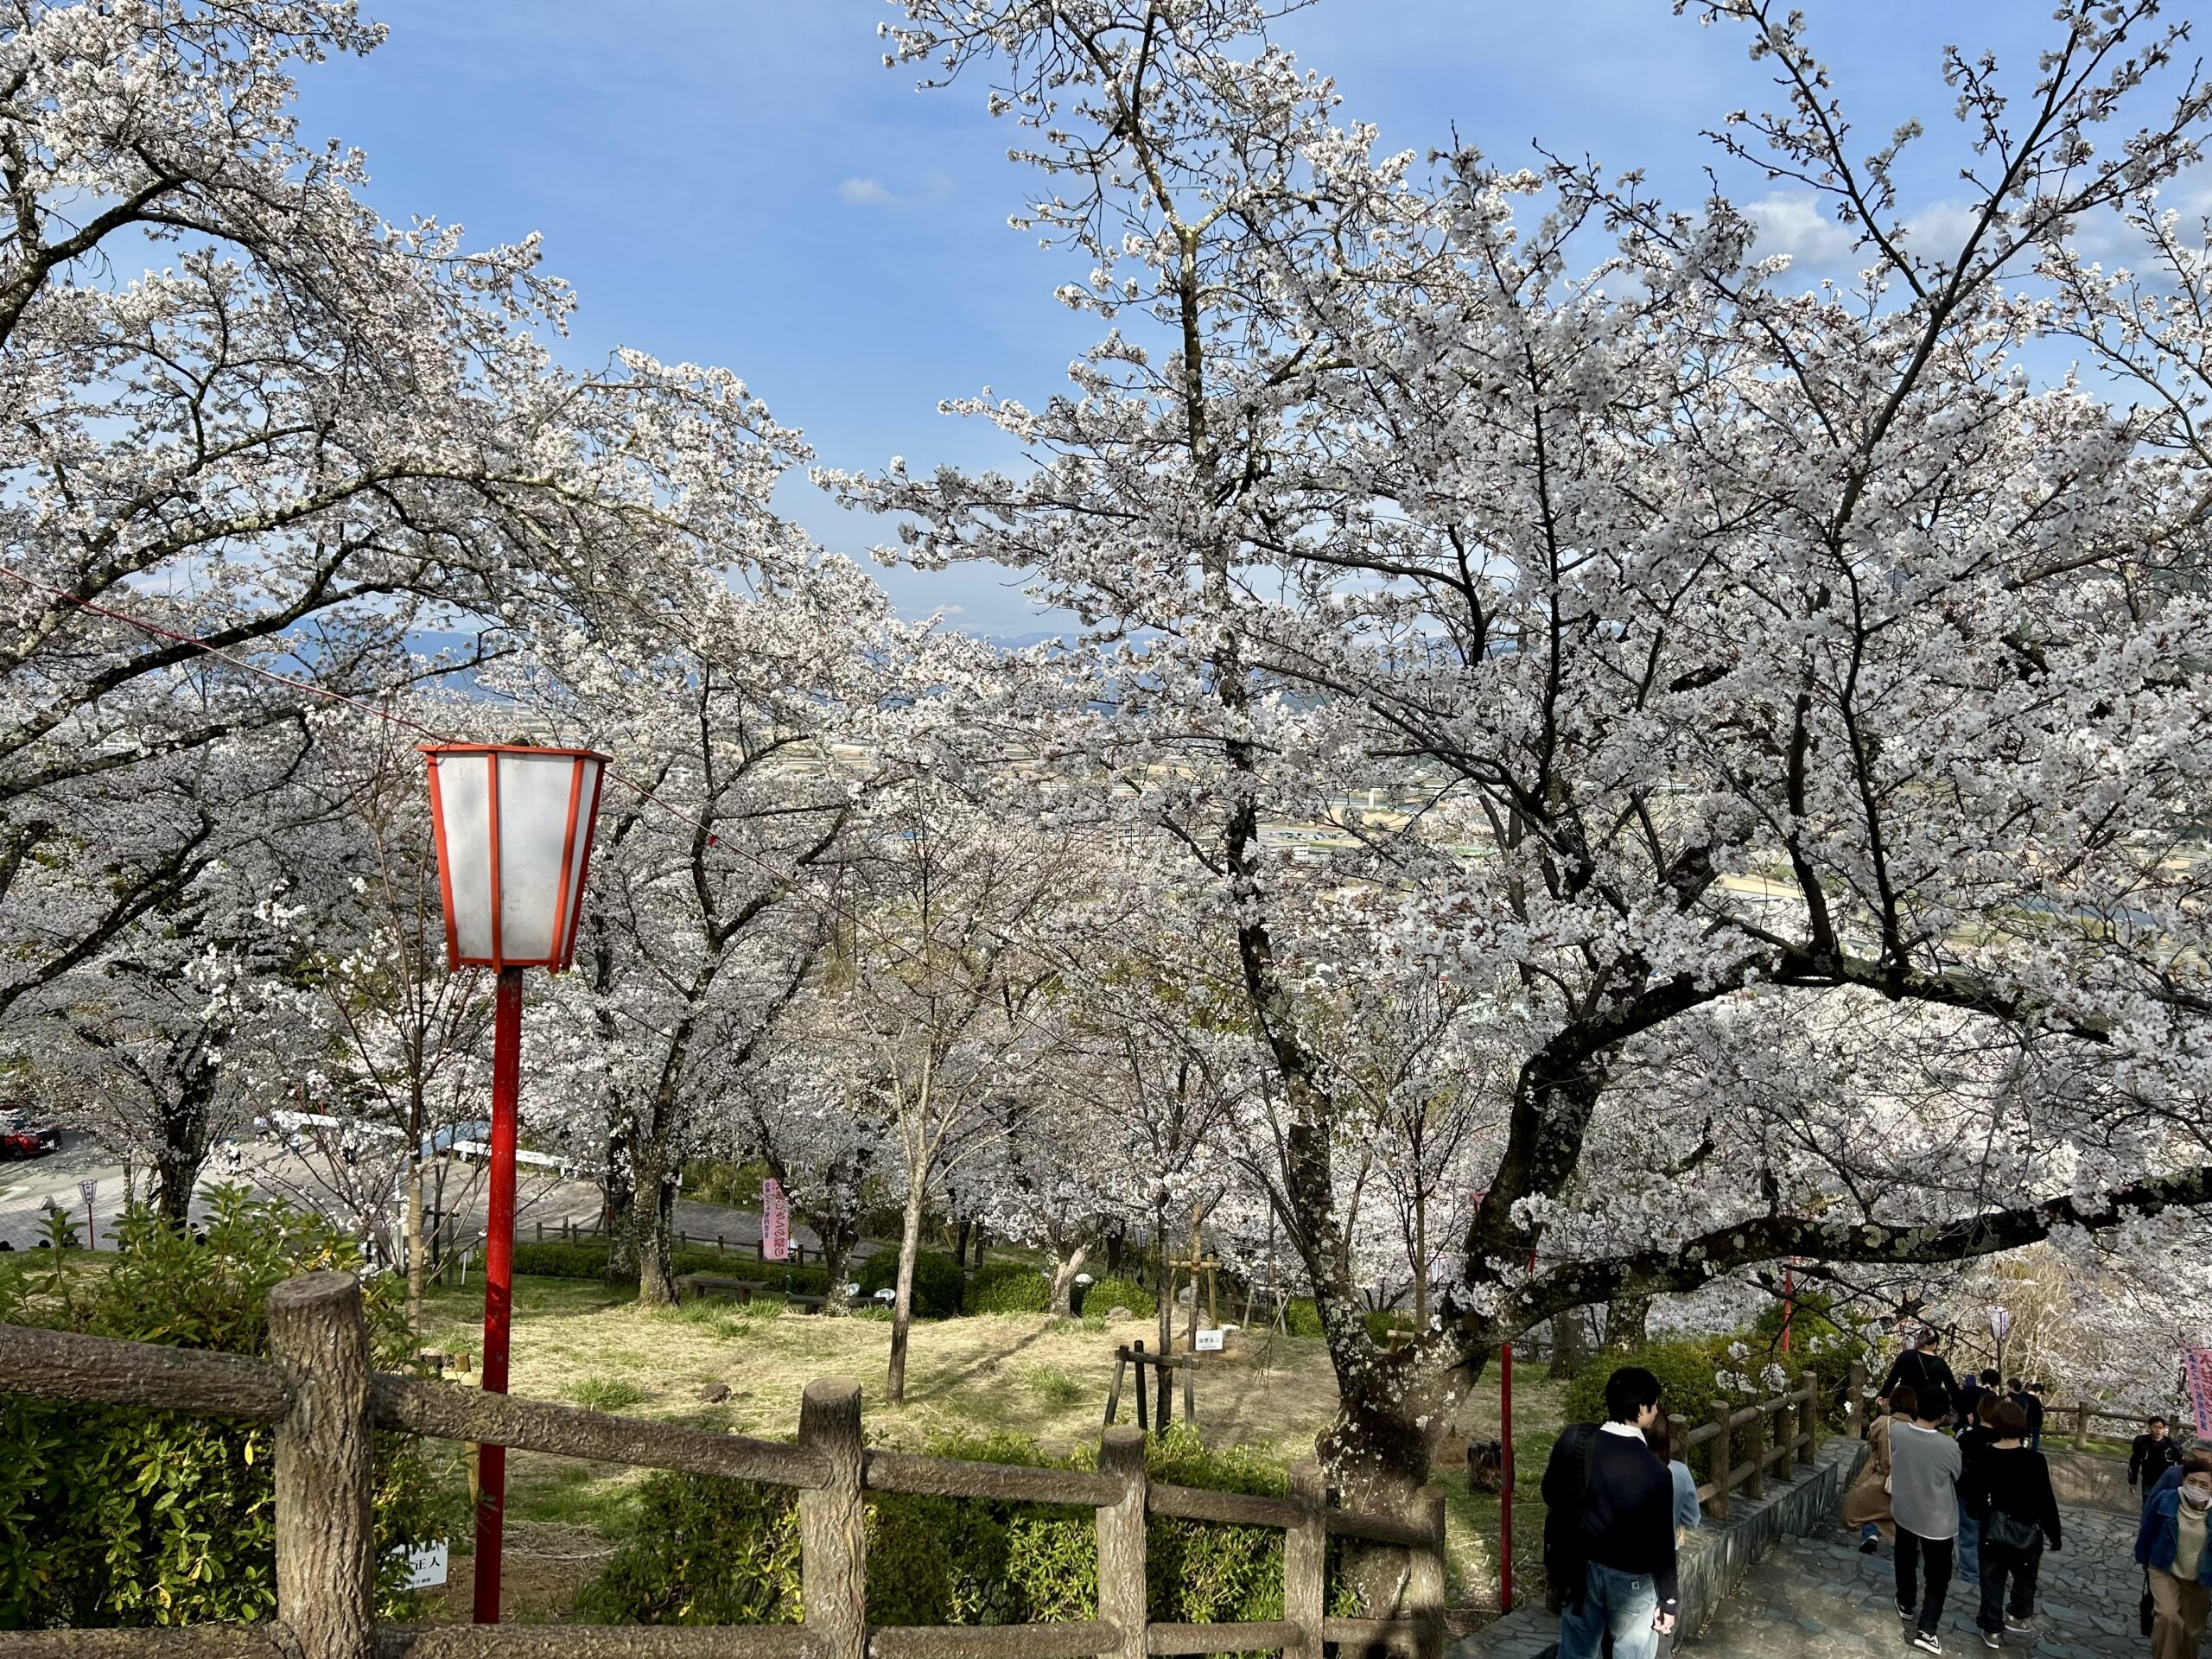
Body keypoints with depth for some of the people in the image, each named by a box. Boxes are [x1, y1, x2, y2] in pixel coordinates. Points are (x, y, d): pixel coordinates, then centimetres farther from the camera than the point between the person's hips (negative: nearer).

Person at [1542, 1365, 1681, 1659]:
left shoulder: (1573, 1441, -13)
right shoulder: (1653, 1472, -27)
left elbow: (1551, 1497, 2)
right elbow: (1661, 1546, -18)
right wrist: (1669, 1602, -6)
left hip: (1580, 1566, 4)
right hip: (1631, 1579, -4)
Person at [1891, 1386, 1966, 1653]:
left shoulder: (1896, 1432, -19)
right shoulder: (1948, 1446, -28)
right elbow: (1959, 1478, -7)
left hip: (1904, 1511, 4)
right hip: (1937, 1520, -4)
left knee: (1905, 1560, 27)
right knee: (1938, 1577, 12)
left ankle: (1905, 1604, 45)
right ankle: (1926, 1630, 9)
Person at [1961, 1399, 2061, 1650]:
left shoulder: (1984, 1455, -11)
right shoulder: (2034, 1460, -21)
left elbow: (1972, 1491, 0)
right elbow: (2046, 1501, -16)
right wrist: (2054, 1534, -2)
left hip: (1993, 1528, 2)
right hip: (2026, 1530, -2)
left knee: (1992, 1579, 15)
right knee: (2025, 1578, 24)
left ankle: (1992, 1630, 24)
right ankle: (2016, 1616, 42)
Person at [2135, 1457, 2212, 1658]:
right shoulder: (2165, 1500, -19)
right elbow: (2148, 1530, -3)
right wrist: (2142, 1558, 7)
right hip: (2164, 1569, -1)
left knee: (2192, 1630, 14)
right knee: (2167, 1617, -20)